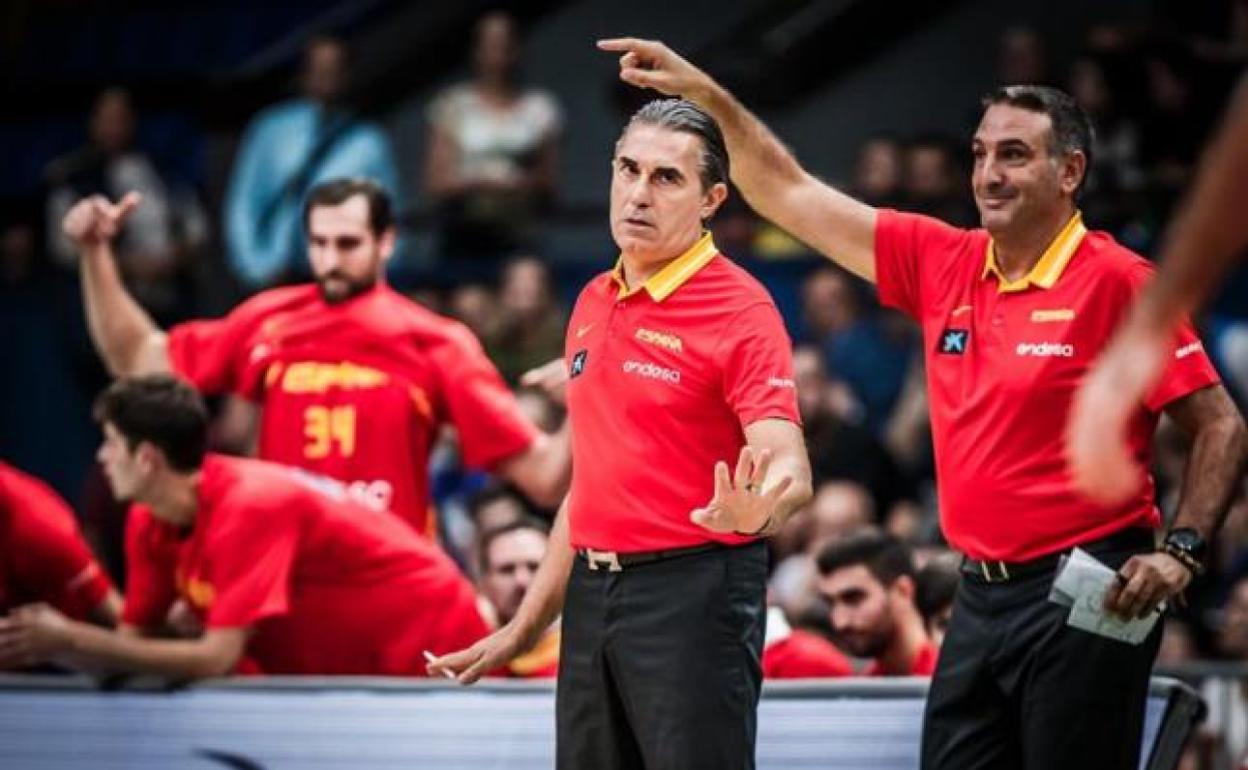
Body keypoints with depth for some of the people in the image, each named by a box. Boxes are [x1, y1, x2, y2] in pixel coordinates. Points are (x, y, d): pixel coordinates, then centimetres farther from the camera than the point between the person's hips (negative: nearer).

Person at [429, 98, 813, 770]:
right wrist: (525, 626, 21)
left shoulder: (738, 308, -9)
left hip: (692, 590, -7)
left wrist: (755, 510, -43)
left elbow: (788, 468, -19)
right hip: (593, 596, 7)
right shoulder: (593, 305, 13)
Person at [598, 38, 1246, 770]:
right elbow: (791, 195, 12)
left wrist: (1181, 551, -16)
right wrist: (708, 96, 6)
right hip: (981, 594, 6)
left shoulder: (1118, 281, -8)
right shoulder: (944, 263, 8)